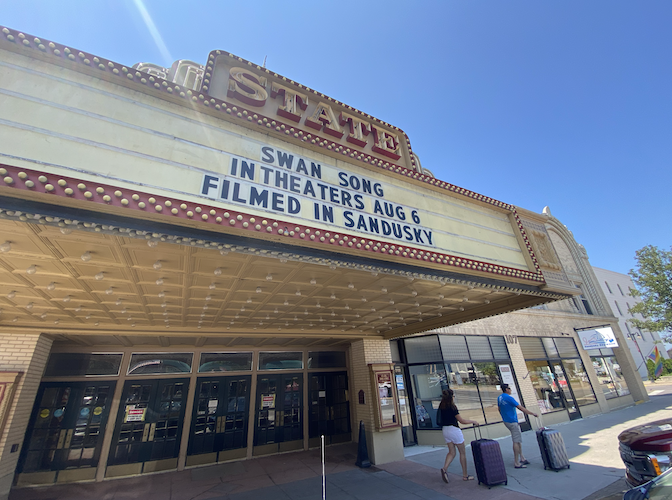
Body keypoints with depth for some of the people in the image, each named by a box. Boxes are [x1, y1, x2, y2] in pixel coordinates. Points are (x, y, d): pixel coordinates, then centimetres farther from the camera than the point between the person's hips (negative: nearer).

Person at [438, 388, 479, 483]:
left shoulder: (441, 407, 4)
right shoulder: (452, 407, -19)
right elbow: (461, 420, -14)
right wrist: (473, 421, -1)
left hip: (445, 430, 7)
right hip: (453, 429, -7)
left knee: (451, 452, 12)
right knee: (462, 452, 11)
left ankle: (444, 469, -7)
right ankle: (465, 475, 21)